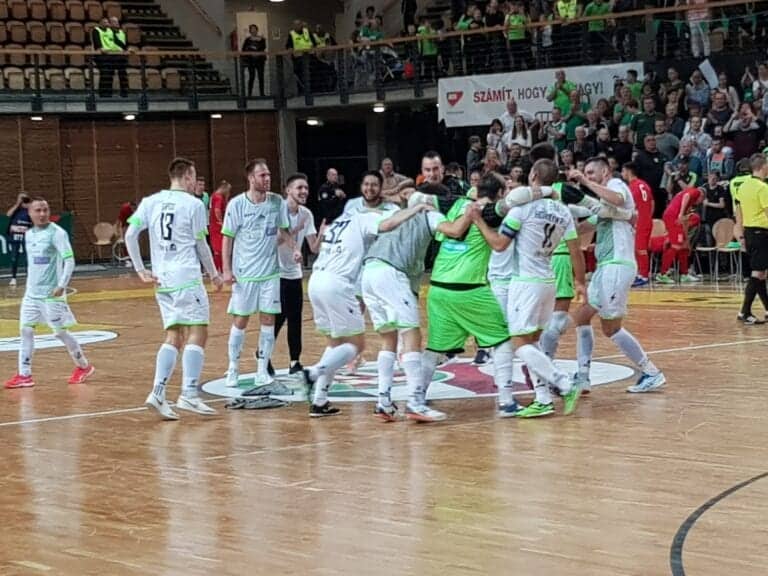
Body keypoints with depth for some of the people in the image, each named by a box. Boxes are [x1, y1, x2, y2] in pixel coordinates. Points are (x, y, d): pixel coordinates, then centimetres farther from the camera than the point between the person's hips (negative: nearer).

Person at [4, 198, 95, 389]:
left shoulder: (57, 233, -12)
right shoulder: (29, 234, 10)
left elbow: (70, 261, -17)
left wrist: (62, 285, -25)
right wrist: (30, 284, 18)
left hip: (52, 293, -6)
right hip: (31, 293, 6)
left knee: (60, 331, 0)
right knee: (26, 329, 0)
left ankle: (84, 366, 19)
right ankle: (24, 375, 4)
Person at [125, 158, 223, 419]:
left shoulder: (150, 202, 10)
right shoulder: (193, 204, -3)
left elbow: (130, 234, 2)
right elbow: (201, 245, 2)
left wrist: (141, 270, 8)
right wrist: (214, 274, 15)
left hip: (162, 280, 6)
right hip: (187, 278, -6)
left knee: (173, 337, 11)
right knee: (197, 333, -4)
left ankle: (158, 393, -1)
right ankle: (189, 395, -15)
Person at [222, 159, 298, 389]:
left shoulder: (277, 202, -2)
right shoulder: (237, 204, -10)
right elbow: (228, 238, -4)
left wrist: (294, 248, -8)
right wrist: (226, 270, -10)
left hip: (270, 272, 3)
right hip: (244, 273, -3)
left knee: (268, 320, 2)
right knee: (240, 321, 3)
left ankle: (262, 371, 9)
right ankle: (233, 370, 16)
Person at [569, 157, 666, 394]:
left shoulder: (616, 184, -4)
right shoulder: (603, 200, 23)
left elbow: (617, 199, -29)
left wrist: (587, 183, -25)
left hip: (617, 265, -10)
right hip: (605, 266, 10)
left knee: (611, 327, -5)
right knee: (581, 317, 9)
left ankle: (652, 374, 2)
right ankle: (582, 377, 10)